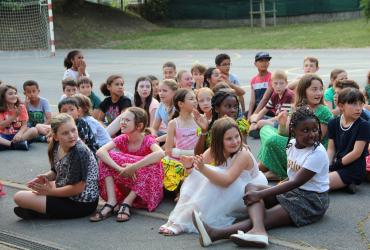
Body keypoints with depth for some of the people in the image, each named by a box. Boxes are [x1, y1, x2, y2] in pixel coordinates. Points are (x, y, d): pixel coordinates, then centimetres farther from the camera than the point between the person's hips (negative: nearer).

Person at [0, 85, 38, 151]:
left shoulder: (21, 107, 0)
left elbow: (24, 125, -6)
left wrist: (19, 133, -27)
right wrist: (14, 116, -22)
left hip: (17, 134, 2)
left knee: (34, 130, -27)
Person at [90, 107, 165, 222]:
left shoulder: (148, 139, -16)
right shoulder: (122, 139, -5)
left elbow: (160, 153, -40)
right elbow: (100, 151, -22)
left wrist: (134, 167, -41)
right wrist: (119, 169, -36)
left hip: (146, 188, -3)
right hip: (125, 183, 3)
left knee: (152, 165, -31)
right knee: (106, 158, -13)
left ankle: (126, 203, -27)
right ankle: (111, 202, -24)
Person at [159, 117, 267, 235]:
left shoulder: (243, 154, -28)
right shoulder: (215, 150, -8)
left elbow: (227, 180, -39)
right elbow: (200, 165, -14)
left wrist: (203, 169, -52)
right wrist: (190, 164, -38)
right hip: (227, 195, 7)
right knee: (196, 174, -16)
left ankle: (184, 223, -29)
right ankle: (177, 219, -19)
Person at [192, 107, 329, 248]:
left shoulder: (318, 153, -18)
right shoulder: (292, 144, 4)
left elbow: (295, 182, -24)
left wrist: (260, 194, -26)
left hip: (313, 200, -7)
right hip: (292, 191, 7)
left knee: (265, 217, -27)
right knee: (251, 187, -15)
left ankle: (216, 234, -45)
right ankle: (258, 229, -46)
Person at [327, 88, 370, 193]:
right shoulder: (333, 123, 7)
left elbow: (356, 153, -12)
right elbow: (331, 149, 8)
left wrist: (336, 165, -10)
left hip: (354, 169, -6)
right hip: (337, 166, 6)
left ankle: (347, 183, -2)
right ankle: (346, 183, -1)